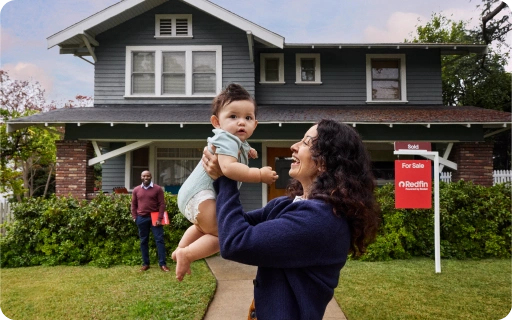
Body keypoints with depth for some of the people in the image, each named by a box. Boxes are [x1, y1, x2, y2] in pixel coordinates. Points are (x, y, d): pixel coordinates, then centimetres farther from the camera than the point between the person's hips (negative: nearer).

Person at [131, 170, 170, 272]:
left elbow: (162, 204, -5)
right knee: (143, 241, 10)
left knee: (159, 240, -2)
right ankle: (145, 263, 20)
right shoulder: (136, 190, 6)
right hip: (142, 218, 3)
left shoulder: (158, 189, -3)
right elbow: (133, 205, 11)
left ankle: (162, 264, 2)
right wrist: (135, 217, 1)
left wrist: (159, 218, -12)